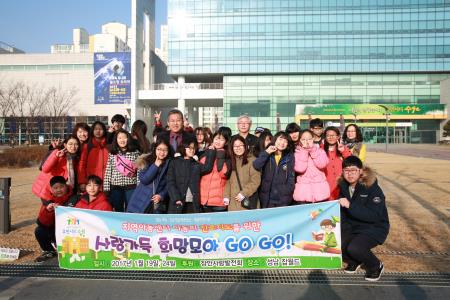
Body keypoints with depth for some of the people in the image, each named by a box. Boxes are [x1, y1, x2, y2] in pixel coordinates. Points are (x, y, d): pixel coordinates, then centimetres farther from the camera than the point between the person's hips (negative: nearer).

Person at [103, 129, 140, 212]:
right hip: (115, 187, 2)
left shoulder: (135, 153, 0)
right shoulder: (112, 154, 3)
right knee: (118, 210, 13)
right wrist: (106, 188, -2)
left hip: (130, 187, -1)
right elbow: (108, 172, 2)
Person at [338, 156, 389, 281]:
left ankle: (376, 266, 4)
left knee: (354, 248, -29)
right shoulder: (344, 187, 0)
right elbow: (342, 212, 13)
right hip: (352, 227, 6)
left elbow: (375, 215, -28)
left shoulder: (372, 188, -18)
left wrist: (350, 205, -35)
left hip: (374, 228, -6)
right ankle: (354, 261, 16)